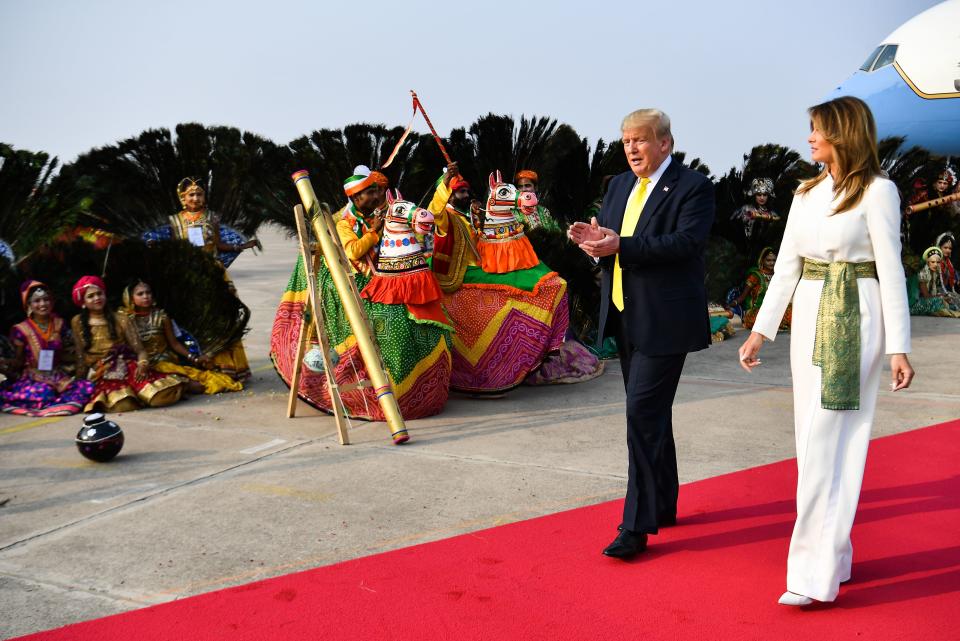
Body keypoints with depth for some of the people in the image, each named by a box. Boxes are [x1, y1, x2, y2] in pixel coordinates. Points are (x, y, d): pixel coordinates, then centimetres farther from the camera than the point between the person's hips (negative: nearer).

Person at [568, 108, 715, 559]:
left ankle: (636, 527, -9)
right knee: (651, 414, 17)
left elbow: (685, 242, -22)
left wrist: (620, 245, -29)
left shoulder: (693, 188, -9)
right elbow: (610, 241, 16)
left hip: (663, 321, -8)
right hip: (624, 317, 8)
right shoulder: (620, 185, 14)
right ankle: (664, 505, 30)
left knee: (643, 413, -12)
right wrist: (592, 237, -9)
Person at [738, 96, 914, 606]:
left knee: (828, 443, -9)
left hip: (854, 320, -7)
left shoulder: (877, 191, -6)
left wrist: (898, 347, -11)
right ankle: (835, 558, 21)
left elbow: (891, 271, -8)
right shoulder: (806, 193, 13)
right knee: (814, 440, 9)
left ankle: (815, 573, -6)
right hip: (809, 318, 7)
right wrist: (761, 331, 8)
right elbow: (786, 265, 13)